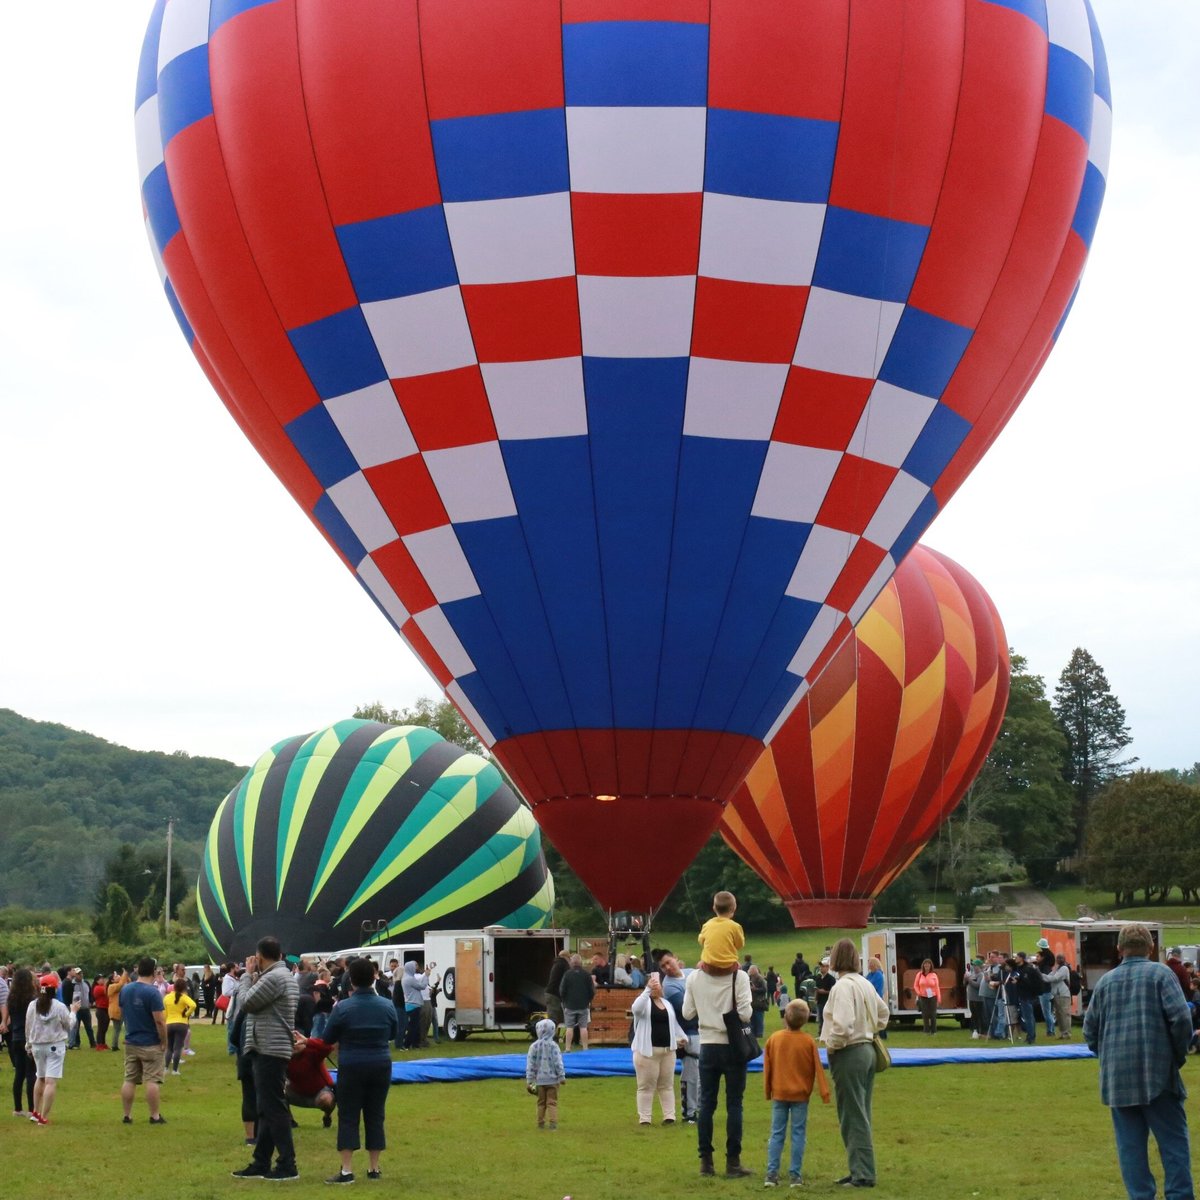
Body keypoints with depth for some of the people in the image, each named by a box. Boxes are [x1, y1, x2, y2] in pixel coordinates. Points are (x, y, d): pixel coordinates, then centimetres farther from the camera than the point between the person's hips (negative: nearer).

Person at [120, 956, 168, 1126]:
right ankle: (155, 1116, 4)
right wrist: (164, 1042, -10)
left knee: (129, 1080, 11)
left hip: (131, 1042, 6)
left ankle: (126, 1115, 15)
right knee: (151, 1080, -1)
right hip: (151, 1044, -6)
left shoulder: (125, 990, 3)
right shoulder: (152, 992, -18)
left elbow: (121, 1013, 15)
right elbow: (159, 1020, -19)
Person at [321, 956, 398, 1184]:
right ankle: (374, 1168, 15)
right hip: (380, 1066, 3)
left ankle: (346, 1171, -4)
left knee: (348, 1117, 1)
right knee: (375, 1116, 10)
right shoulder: (387, 1006, -1)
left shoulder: (342, 1008, -11)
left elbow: (328, 1039, -1)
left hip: (351, 1067, -3)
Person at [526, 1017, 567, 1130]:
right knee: (552, 1102, 4)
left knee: (541, 1102, 15)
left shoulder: (534, 1046, -4)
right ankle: (552, 1122, -4)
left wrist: (529, 1080, 5)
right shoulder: (553, 1045, -10)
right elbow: (558, 1062, -9)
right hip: (552, 1079, -2)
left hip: (539, 1079, 2)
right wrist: (562, 1076, -1)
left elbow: (530, 1064, -1)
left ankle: (541, 1123, 18)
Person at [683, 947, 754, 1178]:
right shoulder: (739, 977, -12)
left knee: (706, 1104, 10)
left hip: (708, 1045, 3)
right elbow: (745, 1014, -16)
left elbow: (687, 1013, 1)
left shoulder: (694, 978, -3)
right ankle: (732, 1162, 5)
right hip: (732, 1046, -3)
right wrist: (730, 1013, 5)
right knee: (734, 1105, 4)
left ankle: (706, 1160, 12)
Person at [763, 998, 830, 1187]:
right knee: (798, 1134, 4)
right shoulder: (808, 1041, -9)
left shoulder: (774, 1038, -3)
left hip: (779, 1094, 2)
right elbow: (817, 1069, -5)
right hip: (800, 1094, -1)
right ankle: (795, 1175, 2)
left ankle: (771, 1174, 1)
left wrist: (768, 1091, 15)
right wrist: (824, 1092, 0)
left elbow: (767, 1067, 4)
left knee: (777, 1134, 6)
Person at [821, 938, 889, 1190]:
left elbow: (843, 1025, -28)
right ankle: (861, 1171, 20)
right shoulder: (865, 984, 9)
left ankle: (862, 1175, -1)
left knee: (853, 1117, -3)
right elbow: (883, 1012, 25)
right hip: (866, 1050, 9)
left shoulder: (843, 986, -18)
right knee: (860, 1115, 15)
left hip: (848, 1055, -9)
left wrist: (831, 1045, -13)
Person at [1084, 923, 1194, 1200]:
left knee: (1130, 1145, 7)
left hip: (1117, 1077, 3)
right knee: (1173, 1141, 2)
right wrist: (1179, 1054, 3)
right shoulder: (1161, 973, -1)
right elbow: (1181, 1018, -11)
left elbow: (1090, 1030, 11)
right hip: (1158, 1073, -3)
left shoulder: (1105, 981, 10)